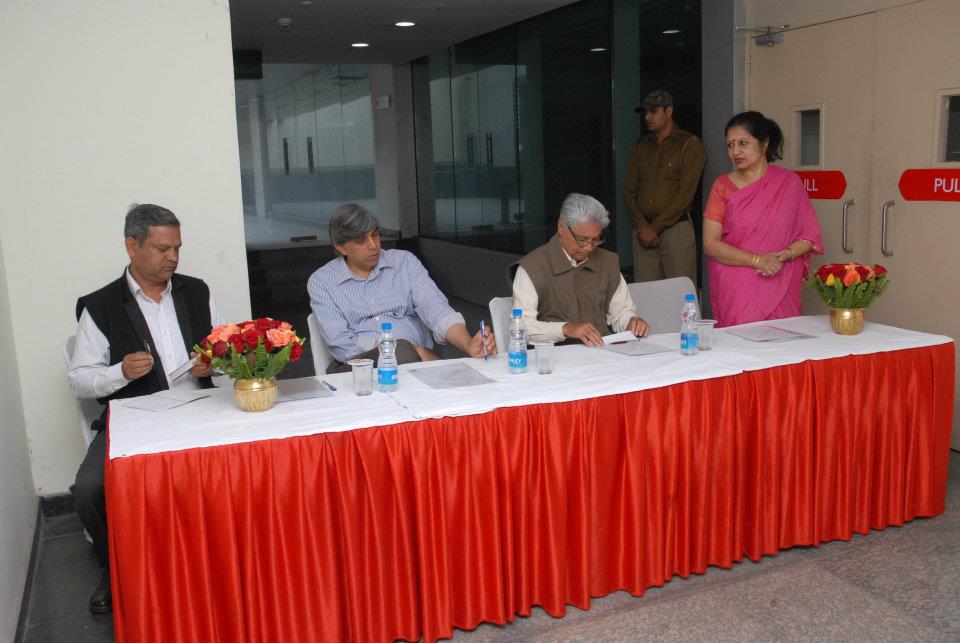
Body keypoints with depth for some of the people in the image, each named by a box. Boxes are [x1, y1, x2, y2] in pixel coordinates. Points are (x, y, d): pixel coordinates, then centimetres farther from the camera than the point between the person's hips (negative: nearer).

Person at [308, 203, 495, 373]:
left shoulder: (405, 262, 12)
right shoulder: (320, 281, 6)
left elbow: (436, 310, -1)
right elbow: (341, 344, -6)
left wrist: (468, 345, -23)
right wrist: (411, 348, -13)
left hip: (416, 360, 3)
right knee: (402, 351, -35)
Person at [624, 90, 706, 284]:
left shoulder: (690, 145, -1)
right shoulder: (642, 146, 16)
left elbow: (685, 194, -9)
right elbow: (629, 190, 10)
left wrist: (656, 228, -11)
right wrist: (642, 226, -5)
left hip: (675, 228, -5)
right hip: (643, 230, 5)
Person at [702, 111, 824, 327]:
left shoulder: (789, 182, 4)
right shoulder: (723, 186, 2)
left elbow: (810, 236, 7)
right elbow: (710, 244, -5)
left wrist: (785, 254, -13)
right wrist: (757, 260, -15)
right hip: (734, 291, -1)